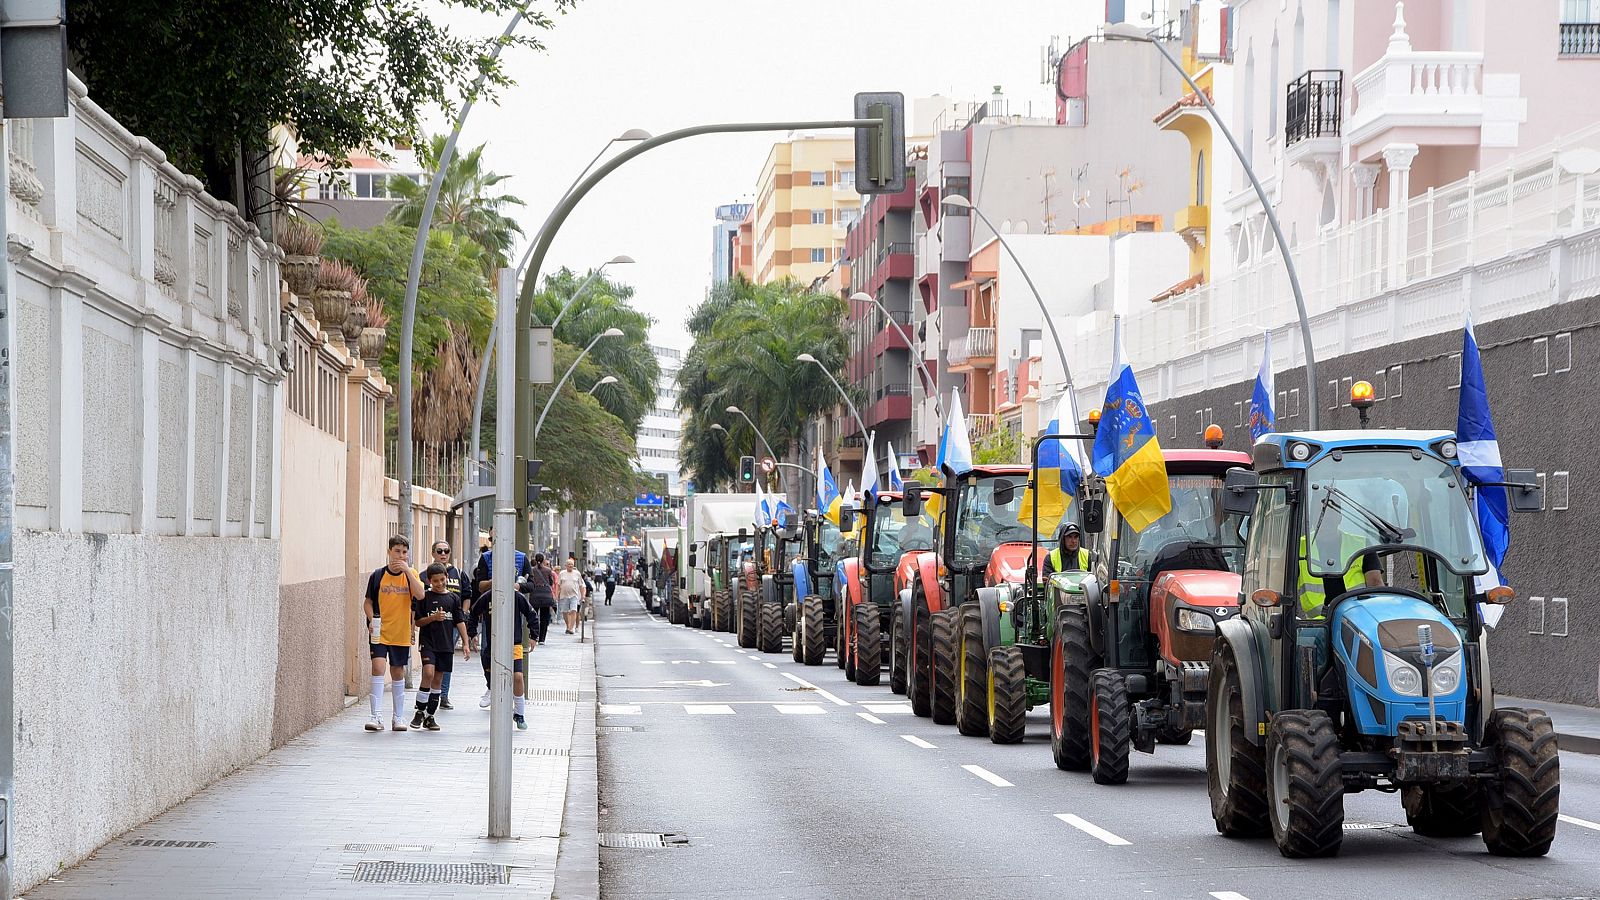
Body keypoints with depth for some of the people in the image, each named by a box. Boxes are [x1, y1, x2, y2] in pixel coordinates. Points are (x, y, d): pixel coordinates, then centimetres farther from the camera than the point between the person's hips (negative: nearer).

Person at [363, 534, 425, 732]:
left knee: (398, 673, 12)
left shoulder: (411, 575, 2)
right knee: (378, 667, -18)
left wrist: (407, 570, -20)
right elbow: (368, 602, 5)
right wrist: (372, 620, -11)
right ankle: (376, 716, -18)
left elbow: (420, 595, -15)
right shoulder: (378, 575, -1)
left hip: (401, 634, 2)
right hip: (380, 632, -2)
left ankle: (398, 718, 23)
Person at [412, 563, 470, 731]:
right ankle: (420, 712, -7)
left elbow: (460, 622, 8)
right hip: (428, 642, -3)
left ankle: (430, 716, 14)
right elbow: (418, 621, 1)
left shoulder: (453, 597, 7)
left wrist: (466, 644, 3)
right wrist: (433, 618, -16)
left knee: (438, 679, 6)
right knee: (428, 673, -20)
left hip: (446, 644, 3)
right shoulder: (425, 597, -1)